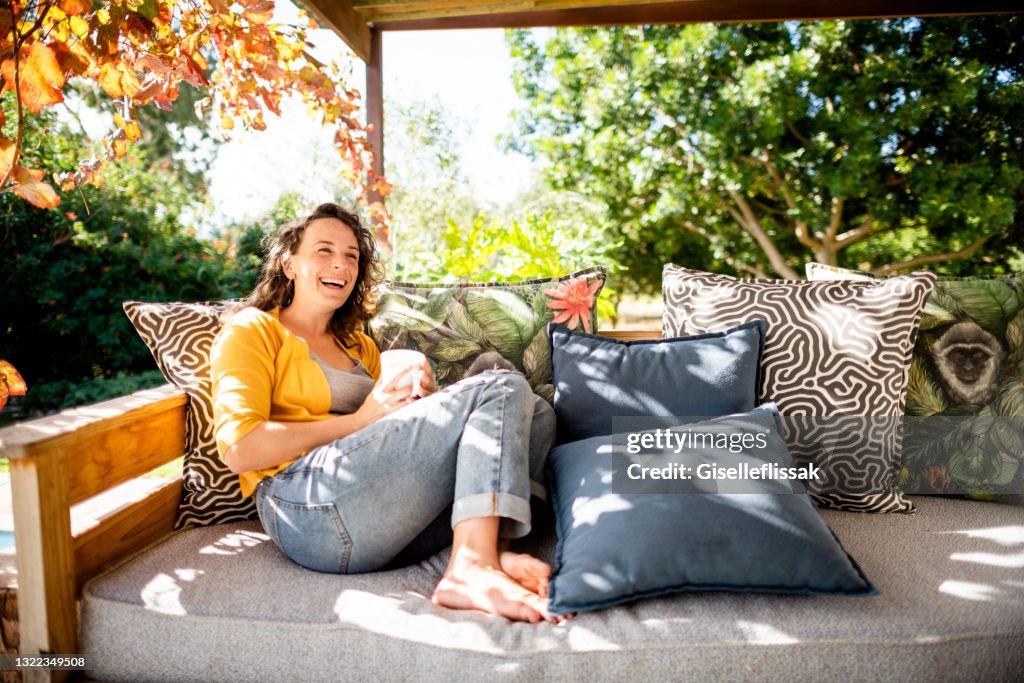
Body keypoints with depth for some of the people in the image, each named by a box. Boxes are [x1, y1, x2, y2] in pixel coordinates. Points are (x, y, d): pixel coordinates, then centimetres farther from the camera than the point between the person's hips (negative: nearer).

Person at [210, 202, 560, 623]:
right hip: (309, 504, -7)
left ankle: (487, 553, -25)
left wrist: (427, 404, 4)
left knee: (537, 415, -1)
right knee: (503, 389, -15)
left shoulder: (360, 347, 30)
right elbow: (239, 450, -7)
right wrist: (359, 421, -8)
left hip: (395, 520, 8)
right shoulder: (252, 328, 8)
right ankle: (470, 571, -30)